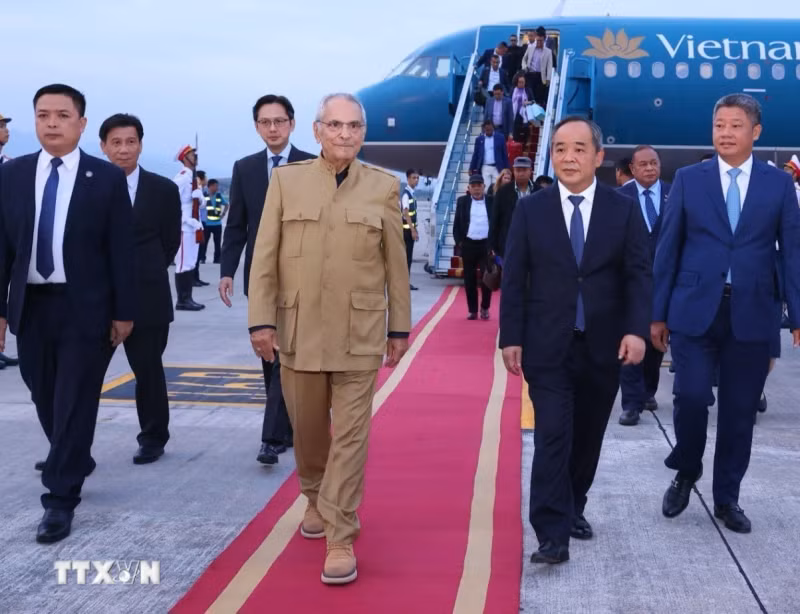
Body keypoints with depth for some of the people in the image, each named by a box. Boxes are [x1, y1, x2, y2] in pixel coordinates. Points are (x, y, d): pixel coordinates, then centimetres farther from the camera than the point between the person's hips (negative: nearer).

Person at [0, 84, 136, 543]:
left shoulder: (107, 178, -3)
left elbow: (121, 250, -4)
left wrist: (125, 311, -6)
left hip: (85, 308, -3)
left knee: (75, 403, -1)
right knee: (47, 400, 15)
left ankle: (60, 499, 7)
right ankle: (77, 462, 39)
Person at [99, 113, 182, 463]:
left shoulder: (163, 190, 2)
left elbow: (170, 241, 8)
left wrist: (146, 273, 5)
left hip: (147, 295, 0)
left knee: (149, 369, 9)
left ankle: (153, 438, 23)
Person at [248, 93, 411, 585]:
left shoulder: (385, 187, 2)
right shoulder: (287, 180, 3)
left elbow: (396, 263, 5)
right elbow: (265, 256, 0)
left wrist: (400, 326, 6)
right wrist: (261, 319, -6)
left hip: (359, 332, -1)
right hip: (298, 328, 1)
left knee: (350, 435, -3)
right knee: (308, 427, 15)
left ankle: (341, 538, 2)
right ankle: (316, 500, 39)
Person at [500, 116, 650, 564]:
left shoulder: (624, 210, 2)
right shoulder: (531, 209, 1)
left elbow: (639, 275, -1)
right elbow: (514, 278, 1)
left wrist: (636, 330, -14)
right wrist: (511, 337, -5)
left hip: (604, 345, 2)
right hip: (548, 346, -1)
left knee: (587, 436, 13)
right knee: (553, 436, -7)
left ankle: (574, 508, 32)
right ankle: (553, 533, -6)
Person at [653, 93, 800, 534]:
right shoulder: (688, 179, 4)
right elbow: (667, 249, 4)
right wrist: (658, 312, 2)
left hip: (751, 314, 1)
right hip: (695, 310, -1)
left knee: (739, 410, 7)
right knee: (691, 397, -9)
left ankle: (727, 498, 22)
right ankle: (684, 475, 19)